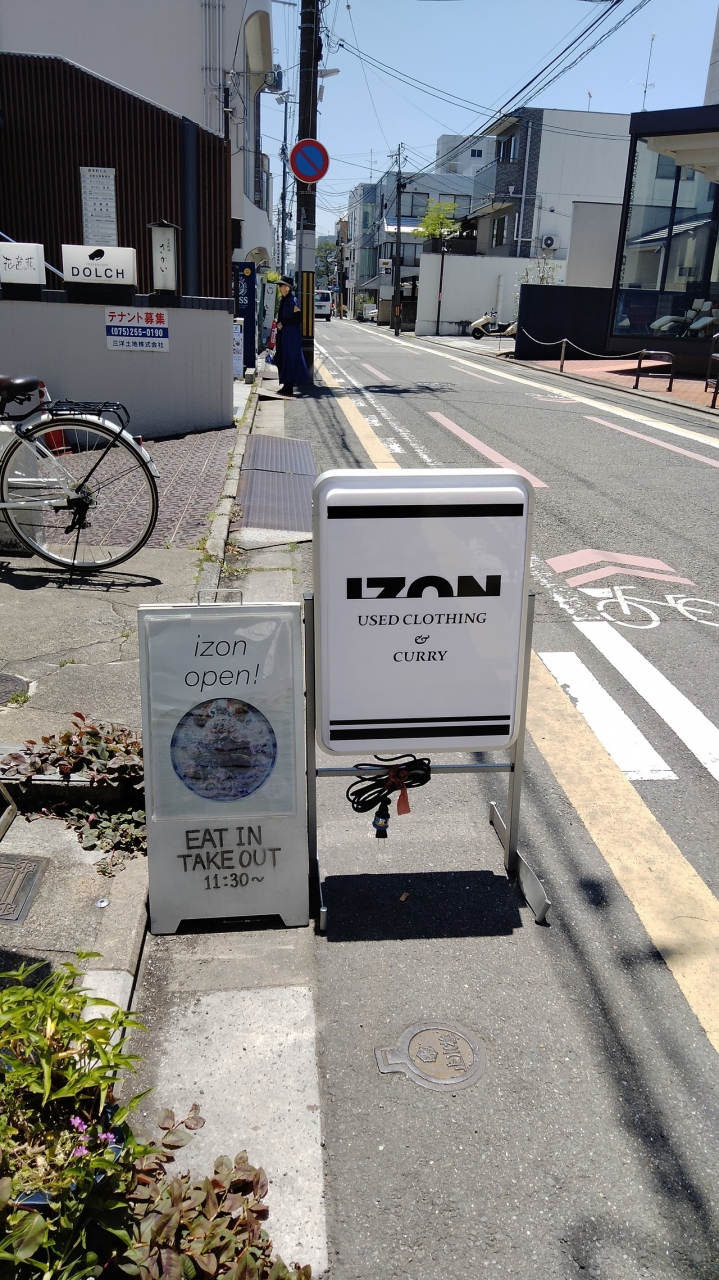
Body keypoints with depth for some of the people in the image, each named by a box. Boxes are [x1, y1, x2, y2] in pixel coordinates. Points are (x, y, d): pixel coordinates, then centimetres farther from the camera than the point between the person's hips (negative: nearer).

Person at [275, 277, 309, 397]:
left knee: (289, 358, -5)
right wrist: (279, 324, 2)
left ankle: (289, 387, -1)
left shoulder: (292, 300, -13)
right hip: (283, 333, 9)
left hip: (291, 334, -9)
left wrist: (283, 323, -16)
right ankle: (286, 385, 15)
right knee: (280, 359, 9)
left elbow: (297, 319, -17)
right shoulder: (282, 300, 12)